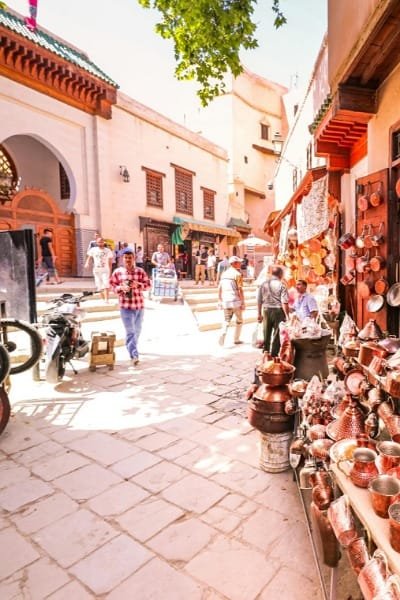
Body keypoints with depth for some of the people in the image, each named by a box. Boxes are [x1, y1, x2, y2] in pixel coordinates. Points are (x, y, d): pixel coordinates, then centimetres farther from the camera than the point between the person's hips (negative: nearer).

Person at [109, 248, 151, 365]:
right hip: (125, 306, -3)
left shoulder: (140, 271, 1)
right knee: (130, 332, -7)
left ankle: (132, 349, 40)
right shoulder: (117, 272, -1)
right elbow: (112, 285, 4)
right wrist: (121, 288, -15)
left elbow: (147, 284, 3)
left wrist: (138, 285, -15)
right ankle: (134, 355, -7)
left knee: (137, 330, 18)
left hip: (139, 305, 3)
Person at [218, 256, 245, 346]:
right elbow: (240, 290, -12)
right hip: (236, 300, -5)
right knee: (239, 320, 14)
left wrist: (220, 301, 19)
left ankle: (223, 333, -16)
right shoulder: (237, 274, -8)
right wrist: (243, 303, -8)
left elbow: (219, 289, 12)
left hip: (226, 301, 5)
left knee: (226, 320, 10)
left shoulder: (224, 273, 11)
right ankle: (236, 339, 19)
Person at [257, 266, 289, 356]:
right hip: (278, 311, -4)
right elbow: (284, 302, -15)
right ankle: (274, 355, 10)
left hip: (266, 311, 4)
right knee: (277, 335, 6)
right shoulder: (281, 285, -9)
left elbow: (259, 300, 6)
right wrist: (287, 315, -9)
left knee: (266, 334, 15)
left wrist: (260, 314, 13)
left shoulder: (263, 284, 3)